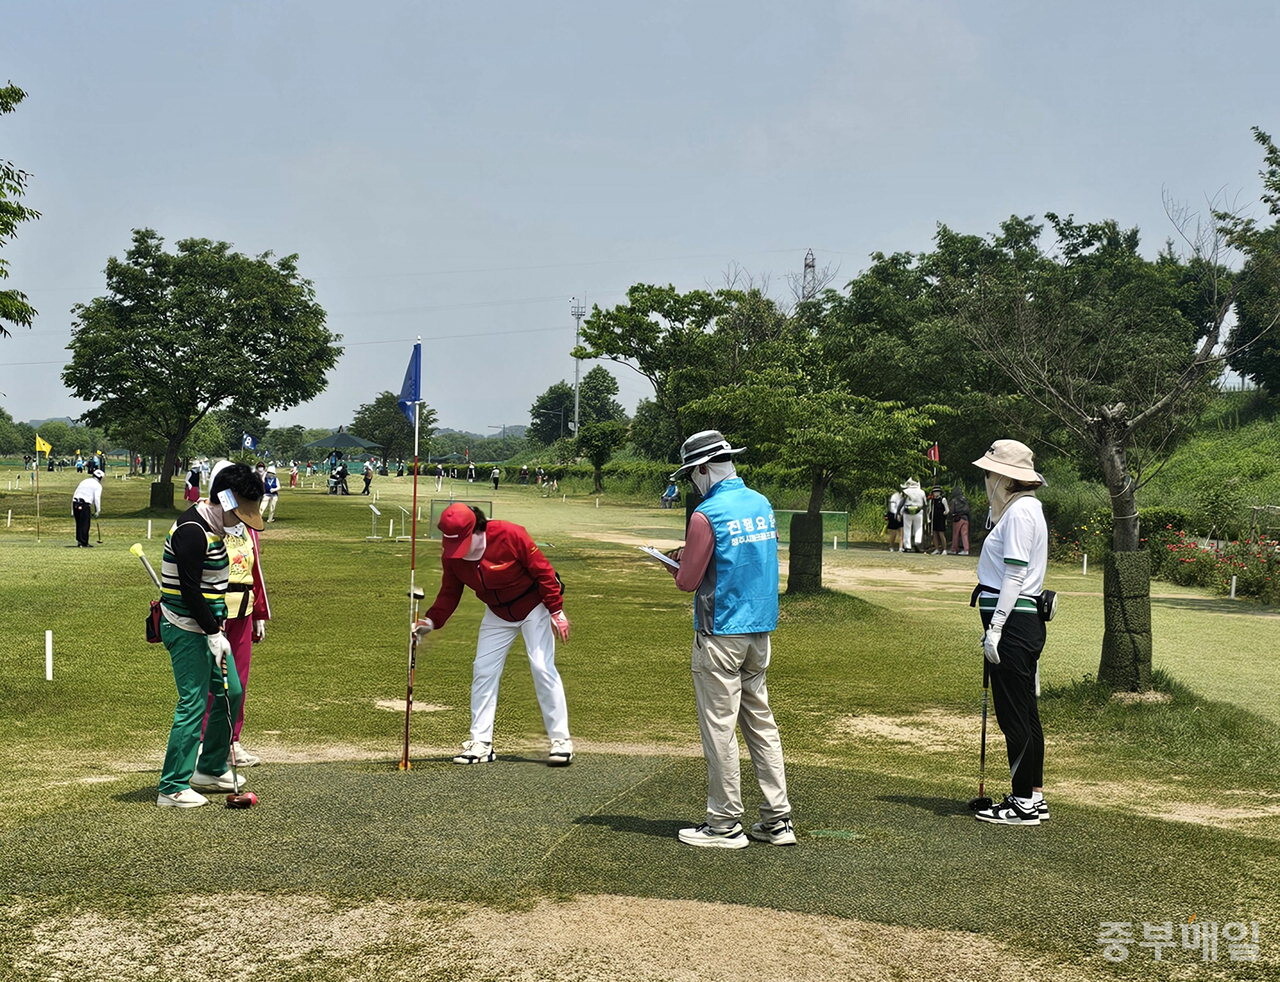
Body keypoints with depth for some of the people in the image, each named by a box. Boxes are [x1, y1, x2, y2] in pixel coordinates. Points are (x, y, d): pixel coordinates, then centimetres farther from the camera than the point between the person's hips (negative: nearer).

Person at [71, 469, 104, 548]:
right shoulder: (97, 485, 5)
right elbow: (97, 498, -4)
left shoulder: (83, 482, 24)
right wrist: (97, 511, 6)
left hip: (75, 503, 6)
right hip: (85, 504, -6)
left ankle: (79, 541, 18)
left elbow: (74, 494, 20)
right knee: (85, 524, -1)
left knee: (79, 524, 14)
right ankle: (84, 543, -1)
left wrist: (72, 511, 21)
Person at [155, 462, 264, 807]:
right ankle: (172, 789, 0)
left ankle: (211, 769, 29)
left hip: (207, 627, 10)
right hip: (187, 630, -10)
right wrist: (214, 634, -20)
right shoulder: (191, 531, -22)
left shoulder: (212, 525, 10)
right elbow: (189, 591, -23)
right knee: (193, 704, -8)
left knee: (231, 693, 16)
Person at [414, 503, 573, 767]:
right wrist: (431, 621, -19)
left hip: (534, 606, -5)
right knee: (483, 670, 0)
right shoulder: (451, 553, -14)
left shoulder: (510, 535, -29)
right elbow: (449, 593, -3)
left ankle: (560, 740, -3)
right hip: (497, 614, 5)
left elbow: (543, 570, -21)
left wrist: (557, 611, -20)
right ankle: (481, 742, 8)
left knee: (542, 668, -11)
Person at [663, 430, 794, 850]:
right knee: (760, 721, 13)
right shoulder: (762, 504, 8)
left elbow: (688, 581, -12)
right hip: (761, 629, 8)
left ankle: (725, 825, 6)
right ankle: (777, 819, 16)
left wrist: (680, 566, 10)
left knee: (719, 727, 0)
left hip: (721, 633, -8)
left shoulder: (707, 514, -15)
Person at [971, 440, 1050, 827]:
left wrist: (995, 628, -20)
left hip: (1013, 623, -10)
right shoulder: (1025, 508, 18)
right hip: (1026, 622, 10)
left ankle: (1025, 802, 4)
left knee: (1015, 715, -3)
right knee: (1024, 712, 14)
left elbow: (1014, 575, -19)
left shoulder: (1019, 511, -14)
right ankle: (1033, 796, 22)